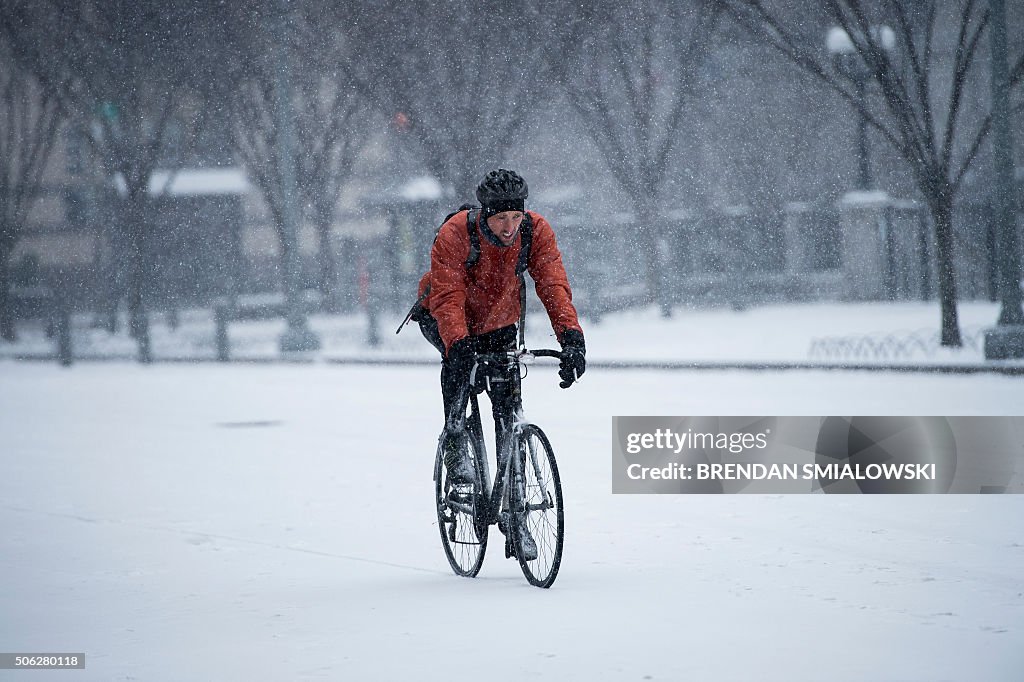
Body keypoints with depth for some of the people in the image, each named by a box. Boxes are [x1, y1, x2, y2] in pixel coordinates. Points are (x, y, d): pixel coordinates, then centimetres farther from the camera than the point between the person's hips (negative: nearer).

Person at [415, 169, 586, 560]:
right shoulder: (454, 234, -31)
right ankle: (454, 445, -17)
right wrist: (458, 343, -54)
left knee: (509, 409, -8)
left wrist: (571, 337, -44)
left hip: (498, 324, 3)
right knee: (459, 357, -36)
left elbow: (553, 286, -29)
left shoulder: (536, 231, -23)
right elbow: (448, 298, -38)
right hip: (442, 317, -3)